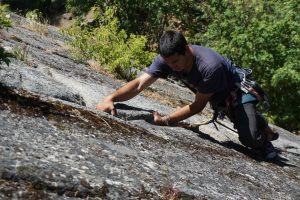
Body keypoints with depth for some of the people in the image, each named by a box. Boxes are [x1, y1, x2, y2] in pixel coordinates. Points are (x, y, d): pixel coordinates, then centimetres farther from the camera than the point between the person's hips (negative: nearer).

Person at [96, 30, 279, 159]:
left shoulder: (210, 66, -42)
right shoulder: (166, 58, -27)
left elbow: (198, 105, -30)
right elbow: (140, 84, -33)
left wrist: (166, 120, -36)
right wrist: (111, 98, -48)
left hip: (238, 91, -6)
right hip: (218, 97, 6)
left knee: (250, 139, -18)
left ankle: (264, 133, 15)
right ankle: (258, 123, 46)